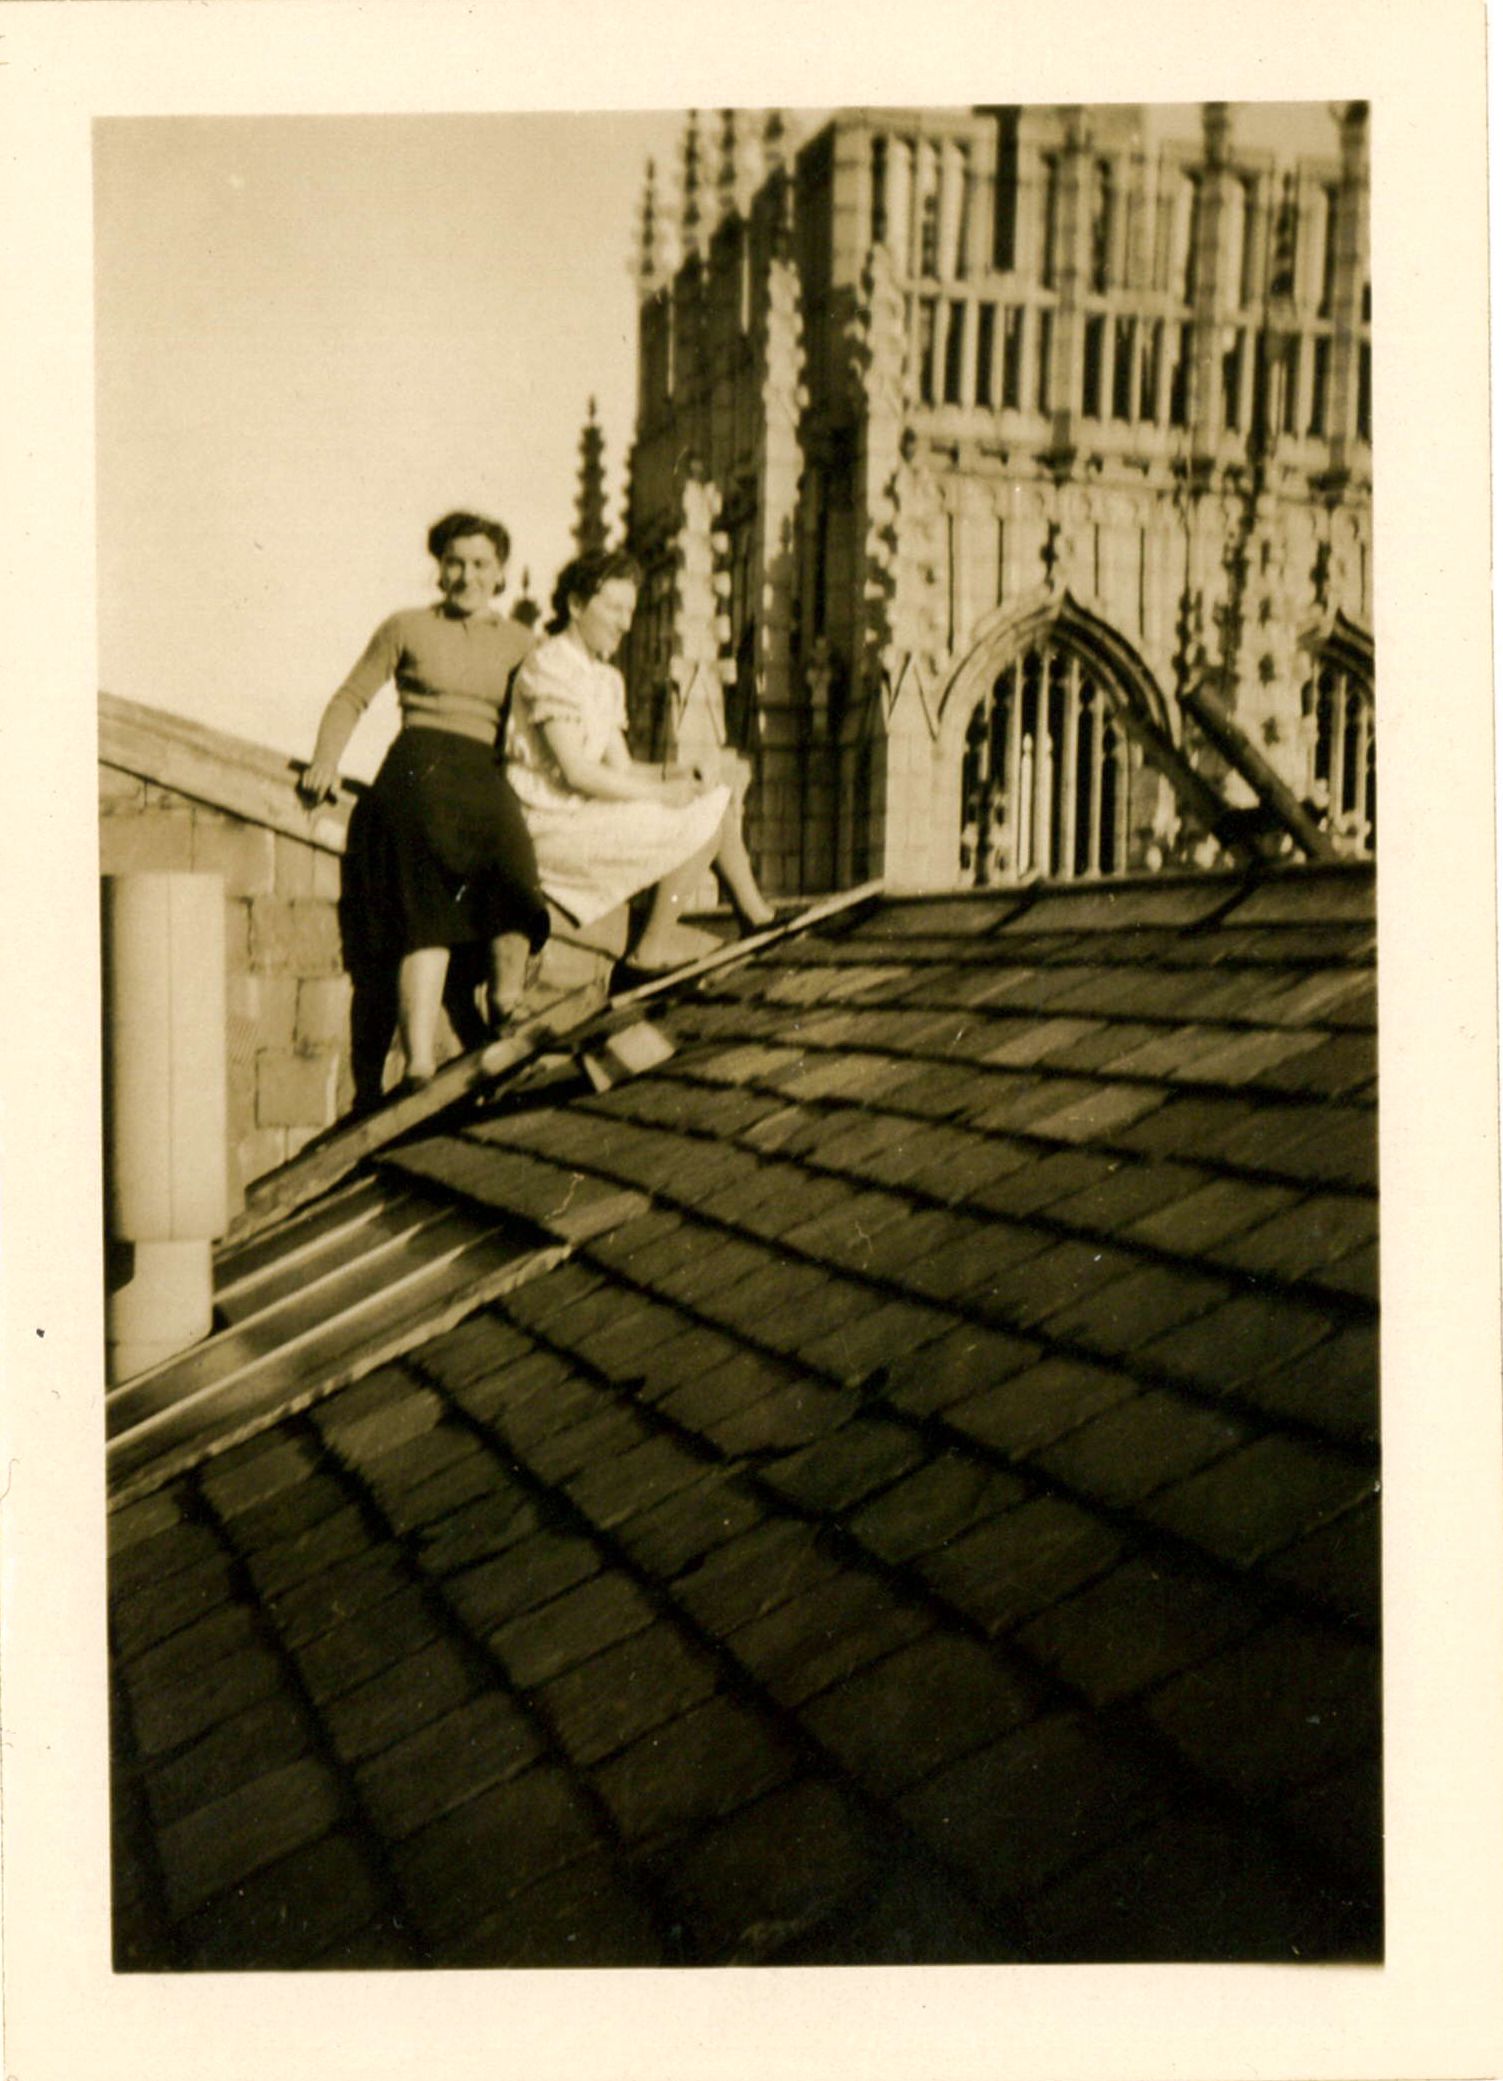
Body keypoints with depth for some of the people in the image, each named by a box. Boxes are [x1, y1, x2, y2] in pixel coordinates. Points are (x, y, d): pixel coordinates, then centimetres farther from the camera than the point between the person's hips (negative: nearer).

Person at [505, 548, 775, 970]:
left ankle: (756, 916, 15)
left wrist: (671, 774, -7)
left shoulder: (607, 678, 16)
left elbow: (620, 768, 13)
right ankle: (653, 946, -7)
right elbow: (577, 772, -20)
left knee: (721, 798, 7)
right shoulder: (550, 666, -14)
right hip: (553, 825, -9)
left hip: (587, 810, 9)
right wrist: (662, 793, -15)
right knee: (702, 822, -15)